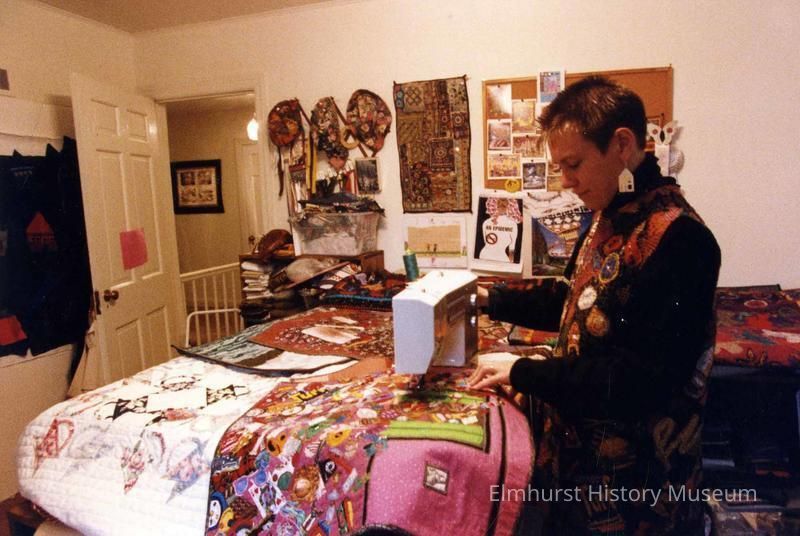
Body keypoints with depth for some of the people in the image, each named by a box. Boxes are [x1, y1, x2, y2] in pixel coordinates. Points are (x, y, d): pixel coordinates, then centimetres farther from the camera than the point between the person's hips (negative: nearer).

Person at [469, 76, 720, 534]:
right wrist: (491, 300, 8)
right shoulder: (611, 217, 4)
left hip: (634, 477, -8)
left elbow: (644, 382, -28)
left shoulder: (677, 238, -25)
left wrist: (523, 373, -23)